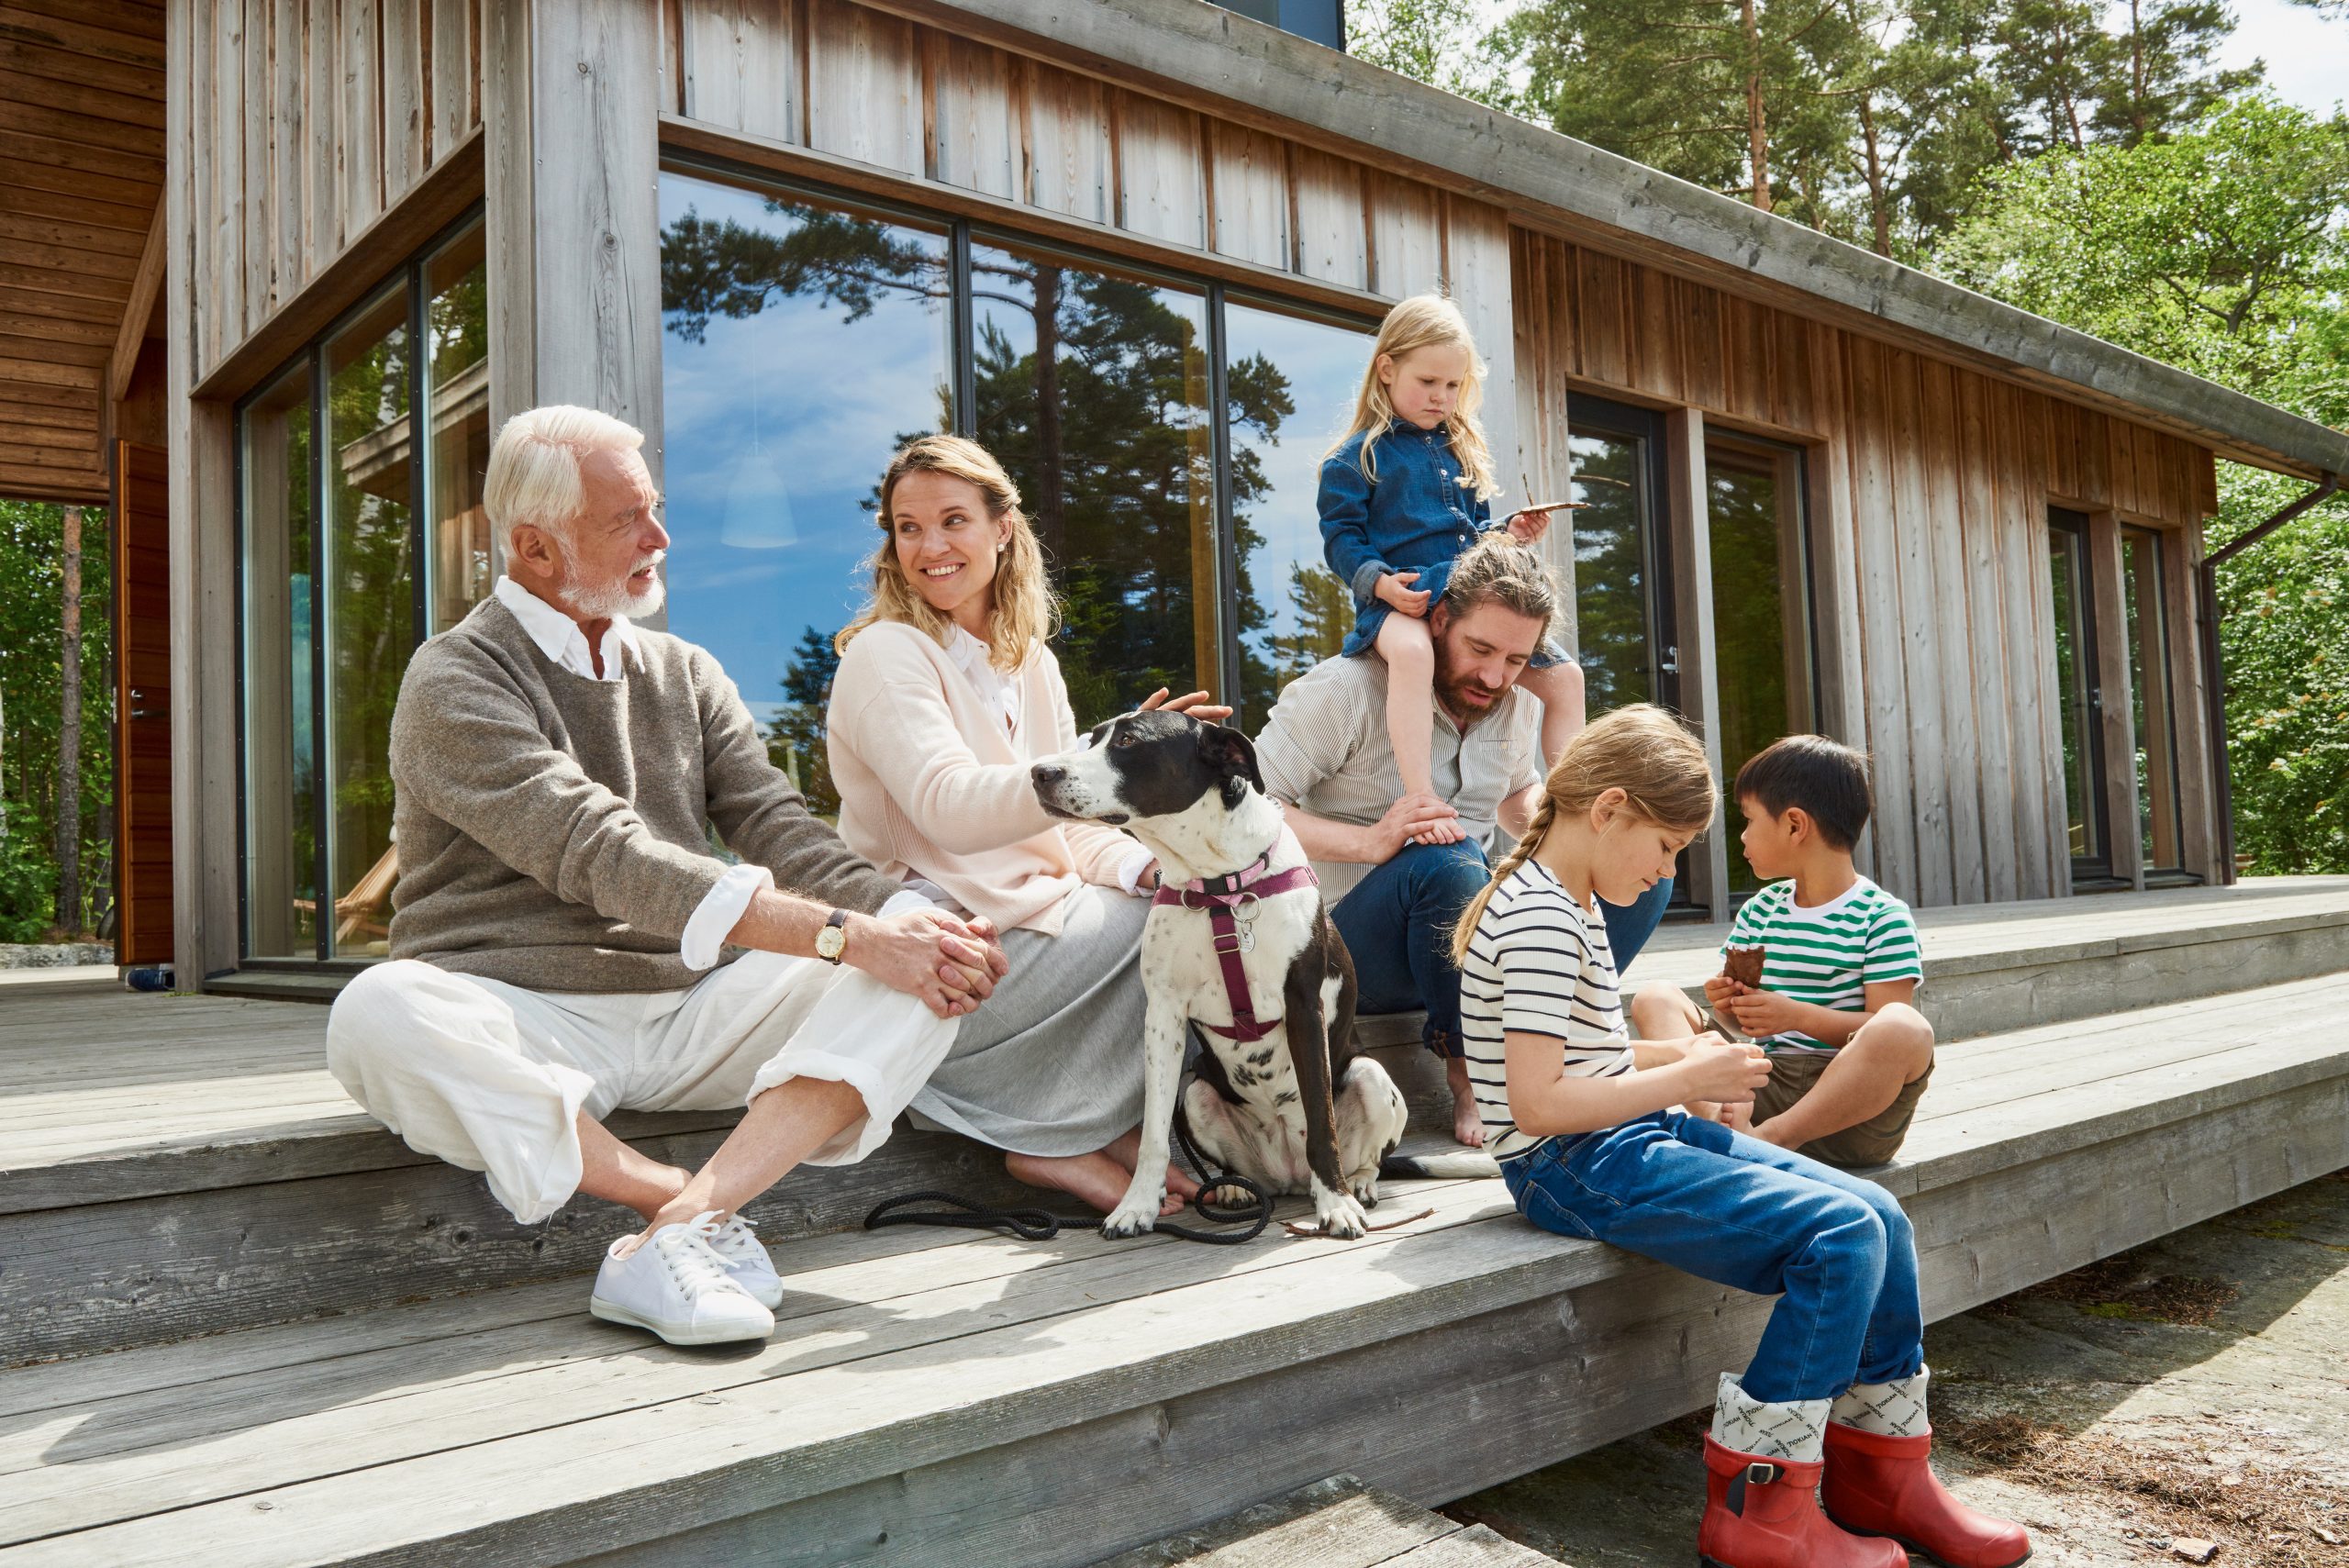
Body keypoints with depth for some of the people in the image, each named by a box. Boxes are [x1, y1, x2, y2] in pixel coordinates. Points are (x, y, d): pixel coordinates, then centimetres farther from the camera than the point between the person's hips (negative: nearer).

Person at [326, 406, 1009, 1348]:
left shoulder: (687, 675, 15)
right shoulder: (454, 685, -6)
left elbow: (777, 832, 4)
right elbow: (602, 855, -21)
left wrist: (909, 917, -18)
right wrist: (843, 934, -28)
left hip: (686, 1014, 5)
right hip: (527, 1022, -4)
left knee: (921, 971, -16)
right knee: (380, 1016, -36)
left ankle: (684, 1225, -32)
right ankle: (694, 1206, -23)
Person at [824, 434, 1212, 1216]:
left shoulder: (1032, 665, 14)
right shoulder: (885, 654, -9)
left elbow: (1071, 831, 11)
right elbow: (950, 811, -26)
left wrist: (1146, 867, -11)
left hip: (1035, 921, 7)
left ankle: (1081, 1134, -6)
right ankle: (1072, 1141, -4)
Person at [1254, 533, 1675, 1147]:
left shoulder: (1511, 708, 7)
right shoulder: (1345, 690, -13)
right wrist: (1369, 841, -31)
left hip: (1469, 940, 6)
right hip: (1355, 953, -6)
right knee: (1449, 860, -38)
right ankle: (1467, 1072, -16)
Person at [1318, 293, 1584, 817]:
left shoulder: (1463, 452, 22)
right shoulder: (1358, 457, 2)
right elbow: (1340, 536, -5)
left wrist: (1510, 535, 6)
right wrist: (1380, 581, -22)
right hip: (1400, 601, -7)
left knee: (1564, 676, 2)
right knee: (1412, 653, -42)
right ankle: (1421, 801, -45)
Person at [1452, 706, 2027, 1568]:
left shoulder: (1565, 905, 15)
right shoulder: (1540, 919, -18)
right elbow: (1536, 1102, -24)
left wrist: (1675, 1054, 8)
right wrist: (1687, 1080, -15)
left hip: (1632, 1138, 10)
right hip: (1577, 1169, -10)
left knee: (1878, 1216, 2)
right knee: (1840, 1236, -19)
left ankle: (1881, 1472, 16)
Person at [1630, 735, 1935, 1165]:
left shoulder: (1883, 916, -3)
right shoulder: (1759, 910, 15)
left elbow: (1889, 1029, -11)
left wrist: (1799, 1016, -23)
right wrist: (1732, 1006, -7)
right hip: (1764, 1080, 5)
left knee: (1907, 1029, -35)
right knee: (1655, 997, -5)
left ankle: (1769, 1137, -29)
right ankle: (1726, 1116, -32)